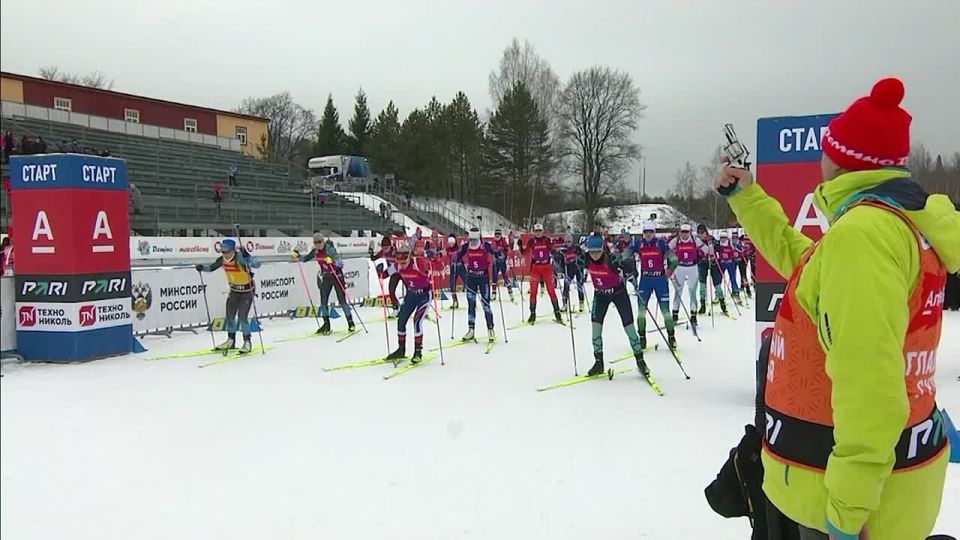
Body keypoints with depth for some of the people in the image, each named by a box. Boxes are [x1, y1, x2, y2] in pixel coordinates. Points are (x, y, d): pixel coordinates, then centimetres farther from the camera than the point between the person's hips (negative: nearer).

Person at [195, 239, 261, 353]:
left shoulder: (240, 258, -28)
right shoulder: (222, 260, -9)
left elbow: (257, 264, -41)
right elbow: (211, 267, 8)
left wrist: (247, 256, -57)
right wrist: (202, 267, -12)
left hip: (247, 290, -7)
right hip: (234, 290, 7)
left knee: (242, 316, -12)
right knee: (229, 316, 10)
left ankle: (247, 342, 4)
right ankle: (231, 341, 27)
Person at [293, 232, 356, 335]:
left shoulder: (330, 249, -21)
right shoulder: (316, 251, -3)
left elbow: (341, 263, -28)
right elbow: (306, 258, 14)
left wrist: (332, 260, -46)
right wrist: (297, 256, -4)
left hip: (337, 276, -6)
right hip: (325, 277, 6)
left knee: (342, 300, -4)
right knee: (323, 301, 1)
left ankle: (350, 322, 8)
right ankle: (326, 325, 12)